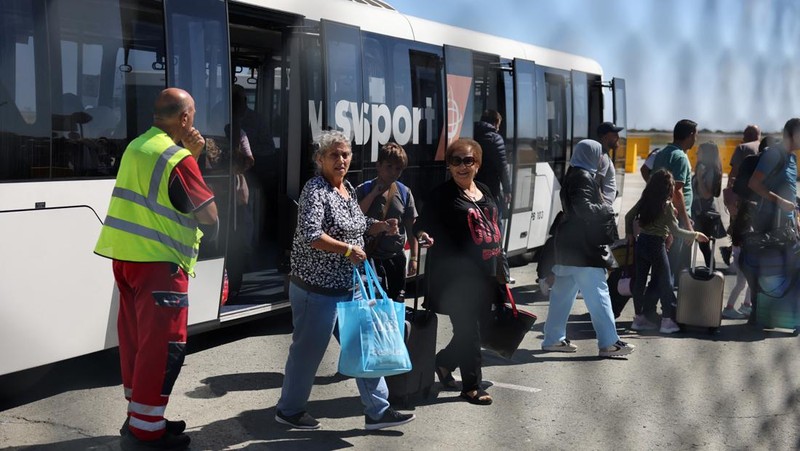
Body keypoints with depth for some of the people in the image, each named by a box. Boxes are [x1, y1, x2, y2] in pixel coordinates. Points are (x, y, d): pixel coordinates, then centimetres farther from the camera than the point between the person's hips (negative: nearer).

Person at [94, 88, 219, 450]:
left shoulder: (137, 147, 13)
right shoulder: (178, 159, -15)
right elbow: (209, 215, -10)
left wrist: (192, 157, 8)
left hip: (125, 255, 9)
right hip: (158, 261, -9)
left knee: (137, 338, 15)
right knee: (165, 344, -4)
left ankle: (140, 416, 23)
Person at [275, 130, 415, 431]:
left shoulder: (348, 189, 11)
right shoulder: (315, 190, -14)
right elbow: (310, 235, -26)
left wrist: (380, 226, 7)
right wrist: (348, 250, -20)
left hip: (349, 287, 8)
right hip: (317, 288, -8)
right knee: (309, 350, 4)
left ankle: (377, 411, 17)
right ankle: (289, 410, 23)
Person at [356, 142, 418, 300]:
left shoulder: (404, 192, 4)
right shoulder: (364, 190, -3)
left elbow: (411, 227, 7)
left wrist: (414, 257, 3)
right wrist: (374, 193, -17)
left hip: (396, 257, 3)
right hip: (370, 257, -3)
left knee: (396, 301, 13)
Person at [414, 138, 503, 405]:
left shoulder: (484, 192, 15)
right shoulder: (442, 195, -6)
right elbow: (423, 224, -6)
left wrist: (499, 268, 21)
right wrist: (424, 235, -30)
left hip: (485, 274, 7)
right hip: (457, 275, -7)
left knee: (473, 326, 13)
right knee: (469, 330, -2)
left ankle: (445, 362, 36)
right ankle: (472, 386, 10)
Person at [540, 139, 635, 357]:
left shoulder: (573, 175, 17)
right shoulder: (583, 177, -14)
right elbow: (584, 208, -24)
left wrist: (603, 210, 9)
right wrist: (607, 210, -9)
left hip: (568, 245, 10)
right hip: (582, 247, -10)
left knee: (563, 293, 12)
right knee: (598, 293, -7)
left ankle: (553, 339, 17)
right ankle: (609, 343, -6)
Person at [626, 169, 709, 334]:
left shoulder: (645, 201, 5)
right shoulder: (666, 205, -14)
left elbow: (629, 216, 12)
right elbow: (675, 231, -15)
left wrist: (630, 235, 22)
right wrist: (695, 235, -6)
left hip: (641, 242, 6)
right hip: (656, 245, -6)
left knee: (640, 280, 10)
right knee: (665, 283, 5)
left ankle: (639, 317, 17)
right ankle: (667, 320, 7)